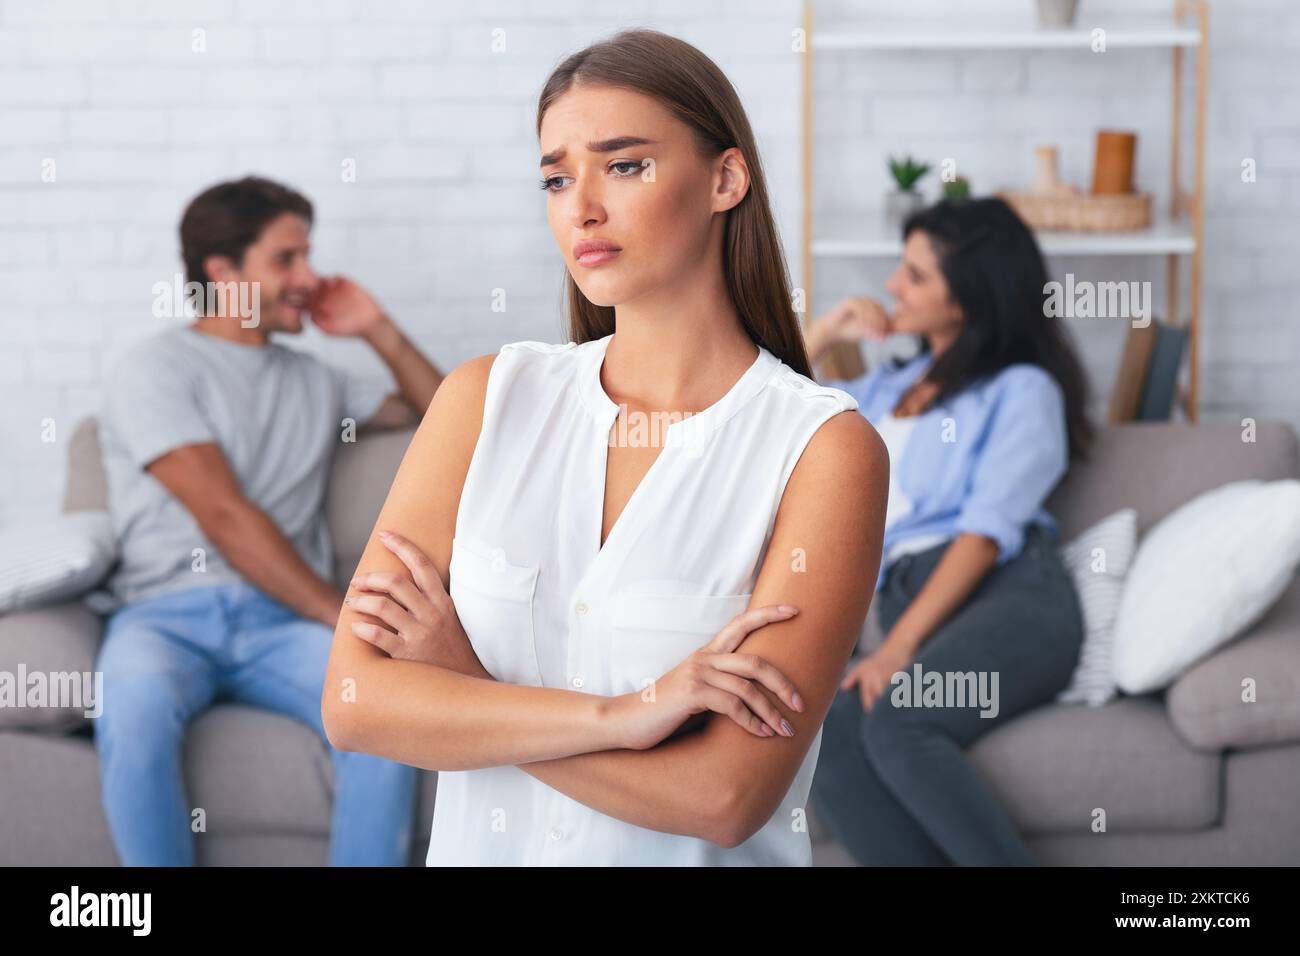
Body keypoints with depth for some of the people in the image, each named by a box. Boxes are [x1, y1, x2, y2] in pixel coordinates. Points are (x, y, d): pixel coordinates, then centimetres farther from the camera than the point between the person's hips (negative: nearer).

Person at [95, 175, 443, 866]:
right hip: (168, 614, -3)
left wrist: (380, 332, 19)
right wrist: (344, 617, -14)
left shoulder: (313, 380, 23)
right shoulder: (155, 368, 4)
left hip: (286, 623, 4)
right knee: (135, 705, -39)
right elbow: (225, 518, -8)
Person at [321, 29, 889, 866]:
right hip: (478, 848, 3)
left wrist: (456, 669, -14)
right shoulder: (489, 397, -4)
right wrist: (616, 713, -23)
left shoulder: (826, 447, -14)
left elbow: (725, 795, -21)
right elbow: (353, 701, -12)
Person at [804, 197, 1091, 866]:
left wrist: (899, 644, -16)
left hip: (1011, 596, -5)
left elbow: (988, 530, -5)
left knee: (897, 725, -37)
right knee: (824, 742, -30)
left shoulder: (1023, 390, 10)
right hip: (910, 605, 5)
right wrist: (825, 332, 26)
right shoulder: (890, 387, 30)